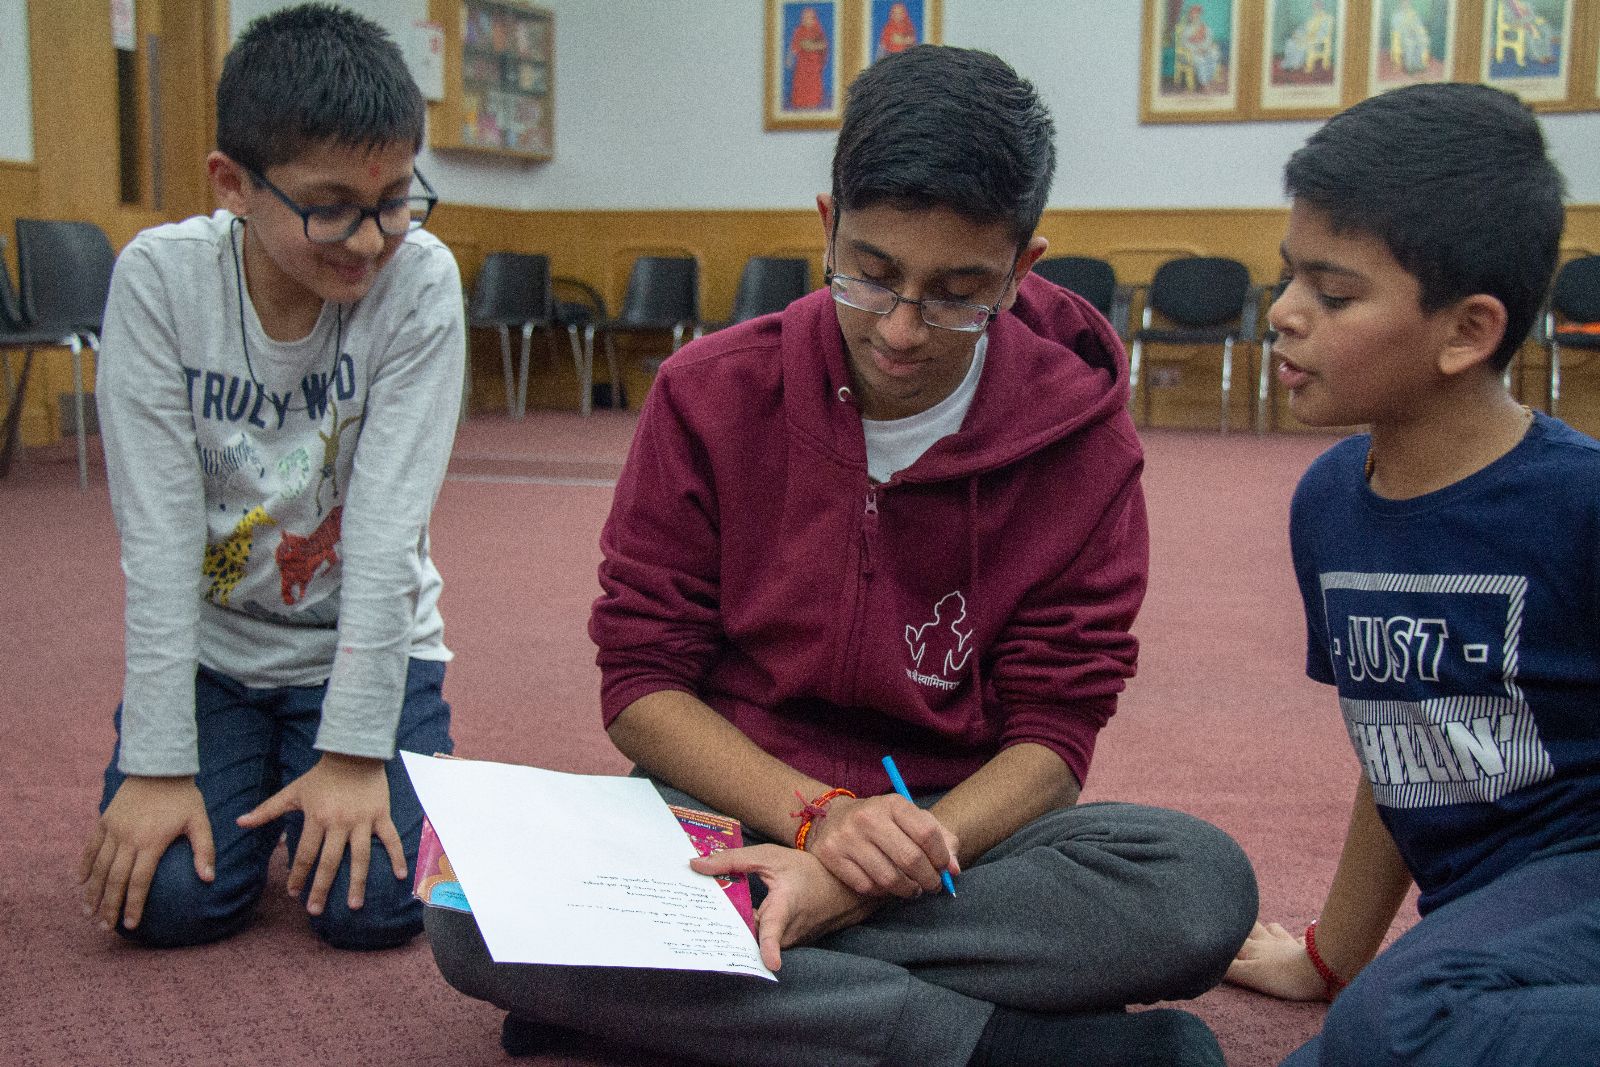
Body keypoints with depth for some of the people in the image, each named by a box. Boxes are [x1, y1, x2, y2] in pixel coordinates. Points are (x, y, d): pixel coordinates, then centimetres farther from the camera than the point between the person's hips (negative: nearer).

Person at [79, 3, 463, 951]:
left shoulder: (420, 282, -18)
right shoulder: (161, 276, -16)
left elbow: (385, 527, -20)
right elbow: (159, 531, -17)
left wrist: (355, 751, -22)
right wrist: (157, 763, -19)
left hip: (364, 645, -1)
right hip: (207, 647, 1)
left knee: (374, 902, -16)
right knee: (170, 895, -15)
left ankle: (325, 785, 17)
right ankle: (248, 771, 17)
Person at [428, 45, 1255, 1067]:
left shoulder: (1079, 435, -6)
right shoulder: (711, 394, -4)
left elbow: (1052, 732, -7)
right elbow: (642, 682, -3)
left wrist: (852, 883, -25)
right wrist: (813, 815, -22)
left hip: (956, 828, 0)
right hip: (739, 809, 1)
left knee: (1204, 883, -30)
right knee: (472, 906, -29)